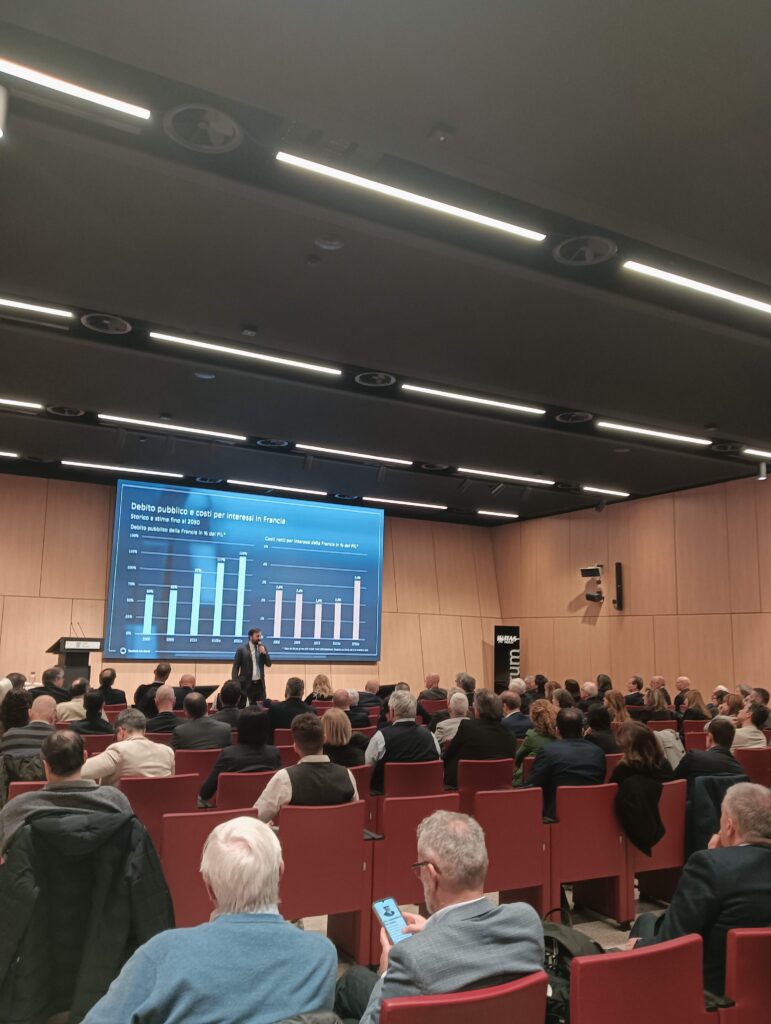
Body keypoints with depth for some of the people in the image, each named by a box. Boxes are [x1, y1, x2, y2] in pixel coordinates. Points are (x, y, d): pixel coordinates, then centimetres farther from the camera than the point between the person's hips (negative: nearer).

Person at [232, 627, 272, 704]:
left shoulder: (262, 647, 9)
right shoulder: (242, 649, -4)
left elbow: (269, 664, 8)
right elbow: (235, 667, -4)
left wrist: (264, 653, -9)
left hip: (260, 684, 4)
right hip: (246, 684, -4)